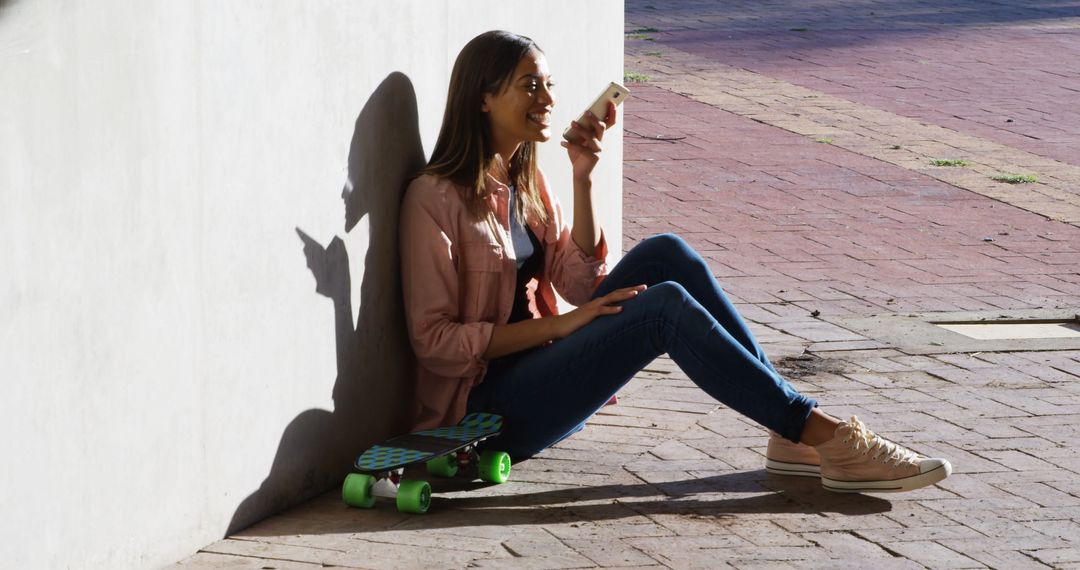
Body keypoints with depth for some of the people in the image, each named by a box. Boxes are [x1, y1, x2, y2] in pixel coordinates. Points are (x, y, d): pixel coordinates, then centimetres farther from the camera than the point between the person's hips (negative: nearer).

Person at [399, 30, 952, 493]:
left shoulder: (524, 181, 12)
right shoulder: (435, 197, -13)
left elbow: (583, 284, 5)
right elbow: (432, 338, -17)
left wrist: (583, 179, -4)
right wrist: (559, 325, -19)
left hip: (538, 372, 8)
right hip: (489, 410, -8)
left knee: (665, 254, -10)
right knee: (666, 306, -25)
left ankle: (791, 435, -11)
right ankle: (826, 438, -22)